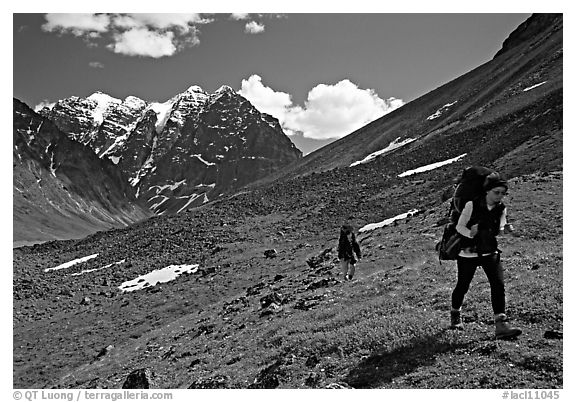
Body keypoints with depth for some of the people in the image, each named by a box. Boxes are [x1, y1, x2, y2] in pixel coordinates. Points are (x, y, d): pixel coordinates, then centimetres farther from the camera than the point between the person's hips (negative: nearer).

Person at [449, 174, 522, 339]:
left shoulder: (501, 209, -2)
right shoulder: (472, 205, -15)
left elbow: (497, 231, 6)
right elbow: (459, 226, -9)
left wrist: (505, 230, -16)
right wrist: (470, 233, -28)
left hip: (490, 252, 3)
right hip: (468, 253, -3)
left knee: (498, 284, -13)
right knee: (462, 286, 9)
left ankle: (501, 325, -12)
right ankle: (455, 314, 37)